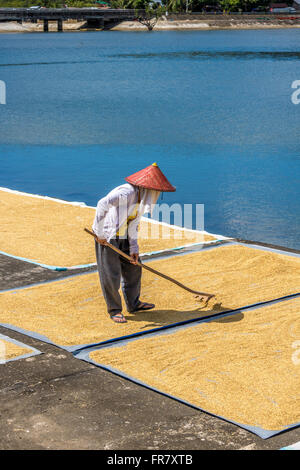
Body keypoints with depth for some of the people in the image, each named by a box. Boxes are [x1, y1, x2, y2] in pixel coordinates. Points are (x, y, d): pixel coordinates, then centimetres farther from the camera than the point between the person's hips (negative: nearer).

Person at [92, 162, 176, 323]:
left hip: (123, 237, 9)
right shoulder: (126, 193, -29)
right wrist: (99, 233, -34)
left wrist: (133, 249, 2)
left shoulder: (141, 197, 0)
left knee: (133, 268, 16)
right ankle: (114, 310, 13)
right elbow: (103, 204, -41)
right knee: (111, 275, -2)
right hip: (107, 237, -9)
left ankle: (133, 304, 31)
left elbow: (133, 225, 4)